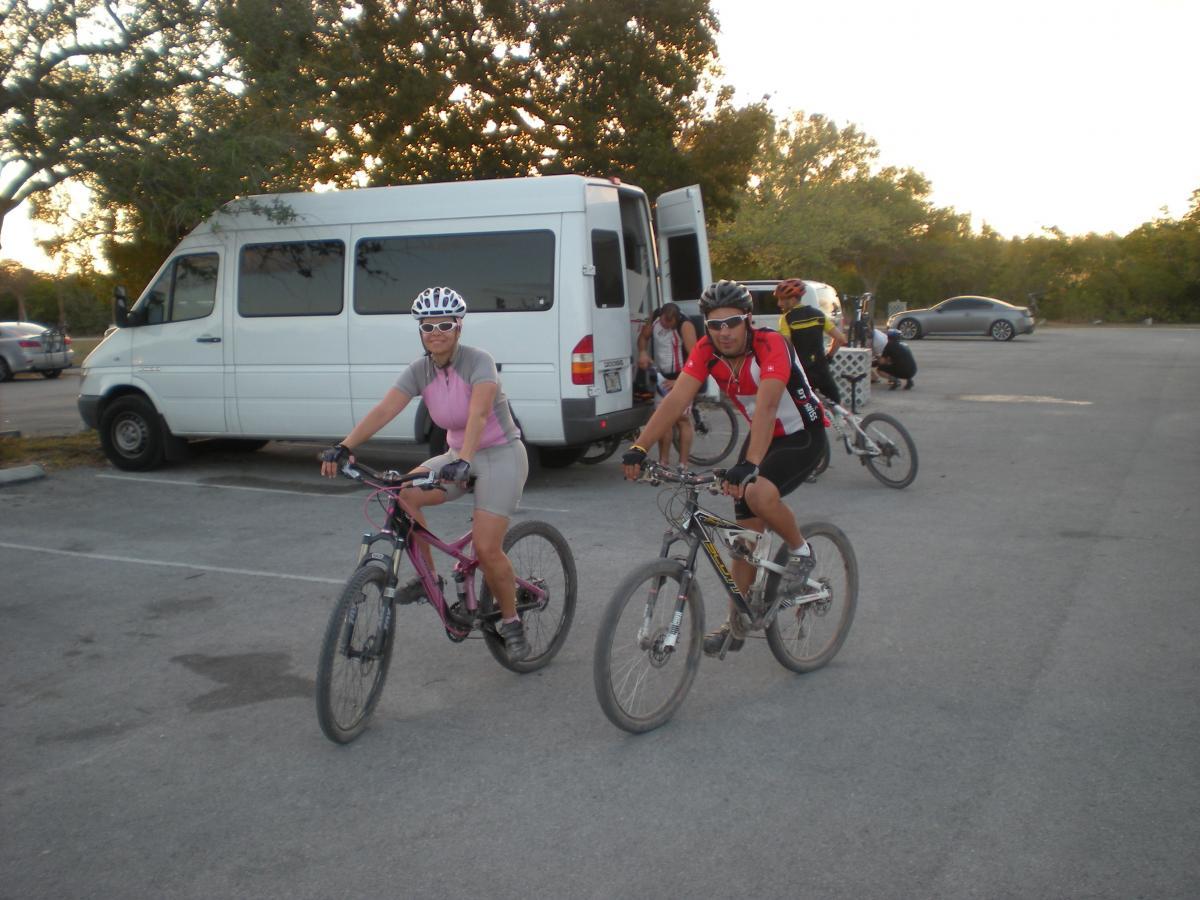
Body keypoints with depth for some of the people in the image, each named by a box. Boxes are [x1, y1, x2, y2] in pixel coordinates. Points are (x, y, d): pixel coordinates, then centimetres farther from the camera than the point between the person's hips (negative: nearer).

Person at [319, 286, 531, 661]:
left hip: (500, 455, -6)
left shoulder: (478, 361, -20)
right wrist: (345, 446, -31)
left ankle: (511, 623, 8)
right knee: (404, 493, -19)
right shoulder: (419, 371, -4)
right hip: (457, 455, 6)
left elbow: (479, 413, -36)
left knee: (486, 549, -16)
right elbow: (384, 409, -17)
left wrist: (464, 461, -51)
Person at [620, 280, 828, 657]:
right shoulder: (706, 351, -12)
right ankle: (736, 625, 19)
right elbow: (676, 399, -22)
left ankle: (801, 552, -4)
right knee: (746, 530, 4)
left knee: (758, 493, -34)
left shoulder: (770, 345, -29)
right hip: (763, 436, 6)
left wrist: (749, 466, -55)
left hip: (803, 436, -6)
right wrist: (639, 447, -34)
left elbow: (766, 405, -43)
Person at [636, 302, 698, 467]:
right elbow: (643, 336, 14)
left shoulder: (685, 326, -22)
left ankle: (683, 464, -4)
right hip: (662, 377, 6)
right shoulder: (655, 318, -4)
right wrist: (642, 352, -7)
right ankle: (663, 461, 13)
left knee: (682, 419, -6)